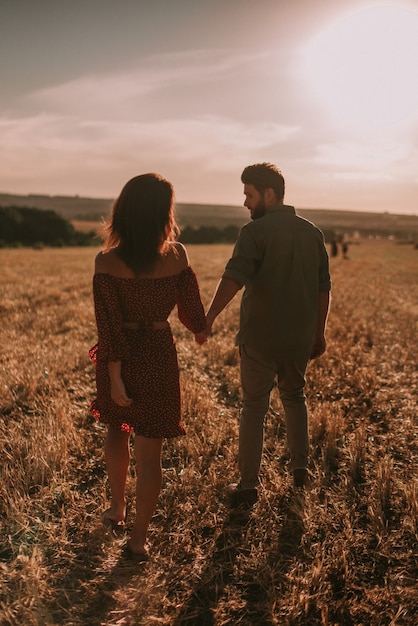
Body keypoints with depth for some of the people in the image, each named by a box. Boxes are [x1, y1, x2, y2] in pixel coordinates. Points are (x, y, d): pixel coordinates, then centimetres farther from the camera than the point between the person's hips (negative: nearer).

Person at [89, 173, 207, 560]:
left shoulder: (107, 261, -15)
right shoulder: (177, 255, -13)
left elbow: (109, 326, -15)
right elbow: (190, 310, -2)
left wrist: (114, 378, -10)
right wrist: (200, 330, 19)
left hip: (120, 358, 1)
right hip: (158, 356, -1)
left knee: (117, 430, 28)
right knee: (150, 450, 10)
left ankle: (117, 509, 39)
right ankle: (139, 538, 20)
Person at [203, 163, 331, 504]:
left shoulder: (255, 232, -12)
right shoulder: (312, 232, 6)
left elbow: (233, 278, -27)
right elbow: (324, 287, 8)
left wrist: (208, 318, -33)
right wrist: (319, 333, 15)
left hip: (260, 338, -5)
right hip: (301, 338, 5)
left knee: (254, 408, 7)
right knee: (295, 396, 25)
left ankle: (248, 486, 13)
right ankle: (300, 467, 28)